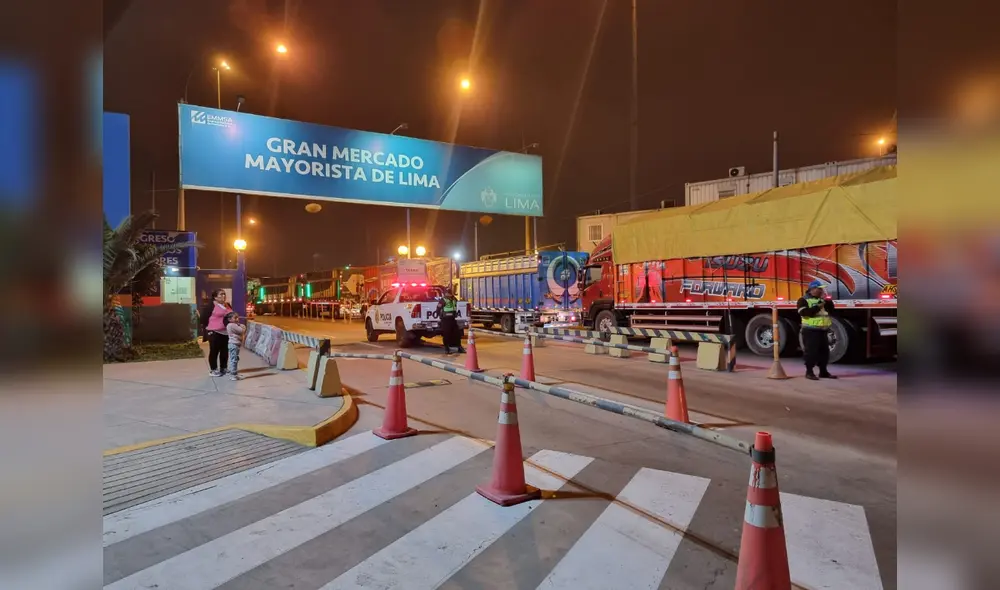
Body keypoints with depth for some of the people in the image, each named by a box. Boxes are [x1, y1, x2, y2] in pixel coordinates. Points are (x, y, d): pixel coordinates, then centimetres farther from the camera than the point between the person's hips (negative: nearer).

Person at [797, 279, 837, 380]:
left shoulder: (822, 299, 17)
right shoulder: (803, 300, -6)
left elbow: (831, 308, 12)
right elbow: (804, 312, -19)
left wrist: (826, 300, -2)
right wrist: (817, 307, -21)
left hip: (822, 330, 8)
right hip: (810, 330, -8)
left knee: (824, 350, 10)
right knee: (811, 351, -7)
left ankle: (823, 371, 19)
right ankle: (809, 372, -2)